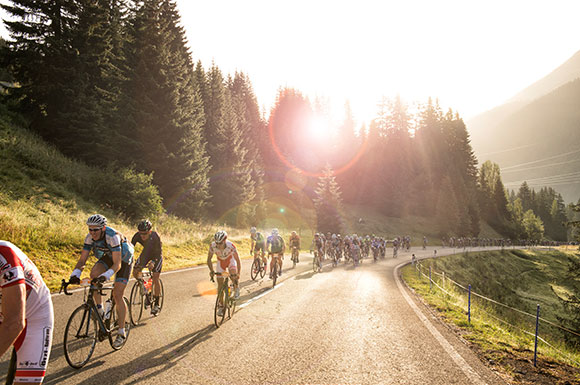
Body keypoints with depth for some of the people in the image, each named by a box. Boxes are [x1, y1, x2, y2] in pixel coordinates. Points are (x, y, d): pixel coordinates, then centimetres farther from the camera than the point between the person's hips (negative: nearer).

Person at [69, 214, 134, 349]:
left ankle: (121, 333, -2)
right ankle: (100, 310, -8)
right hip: (109, 256, 6)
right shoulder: (90, 237, -19)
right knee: (94, 273, -26)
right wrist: (75, 275, -35)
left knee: (117, 295, -12)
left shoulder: (112, 236, -37)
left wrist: (105, 276, -55)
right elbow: (82, 260, -17)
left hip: (124, 259, -6)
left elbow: (117, 264, -40)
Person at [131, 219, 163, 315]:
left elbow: (159, 252, -31)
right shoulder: (137, 236, -24)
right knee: (135, 272, -11)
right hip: (146, 253, 5)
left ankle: (156, 304, -1)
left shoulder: (155, 236, -33)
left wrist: (153, 262, -45)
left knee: (155, 278, -12)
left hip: (156, 255, -4)